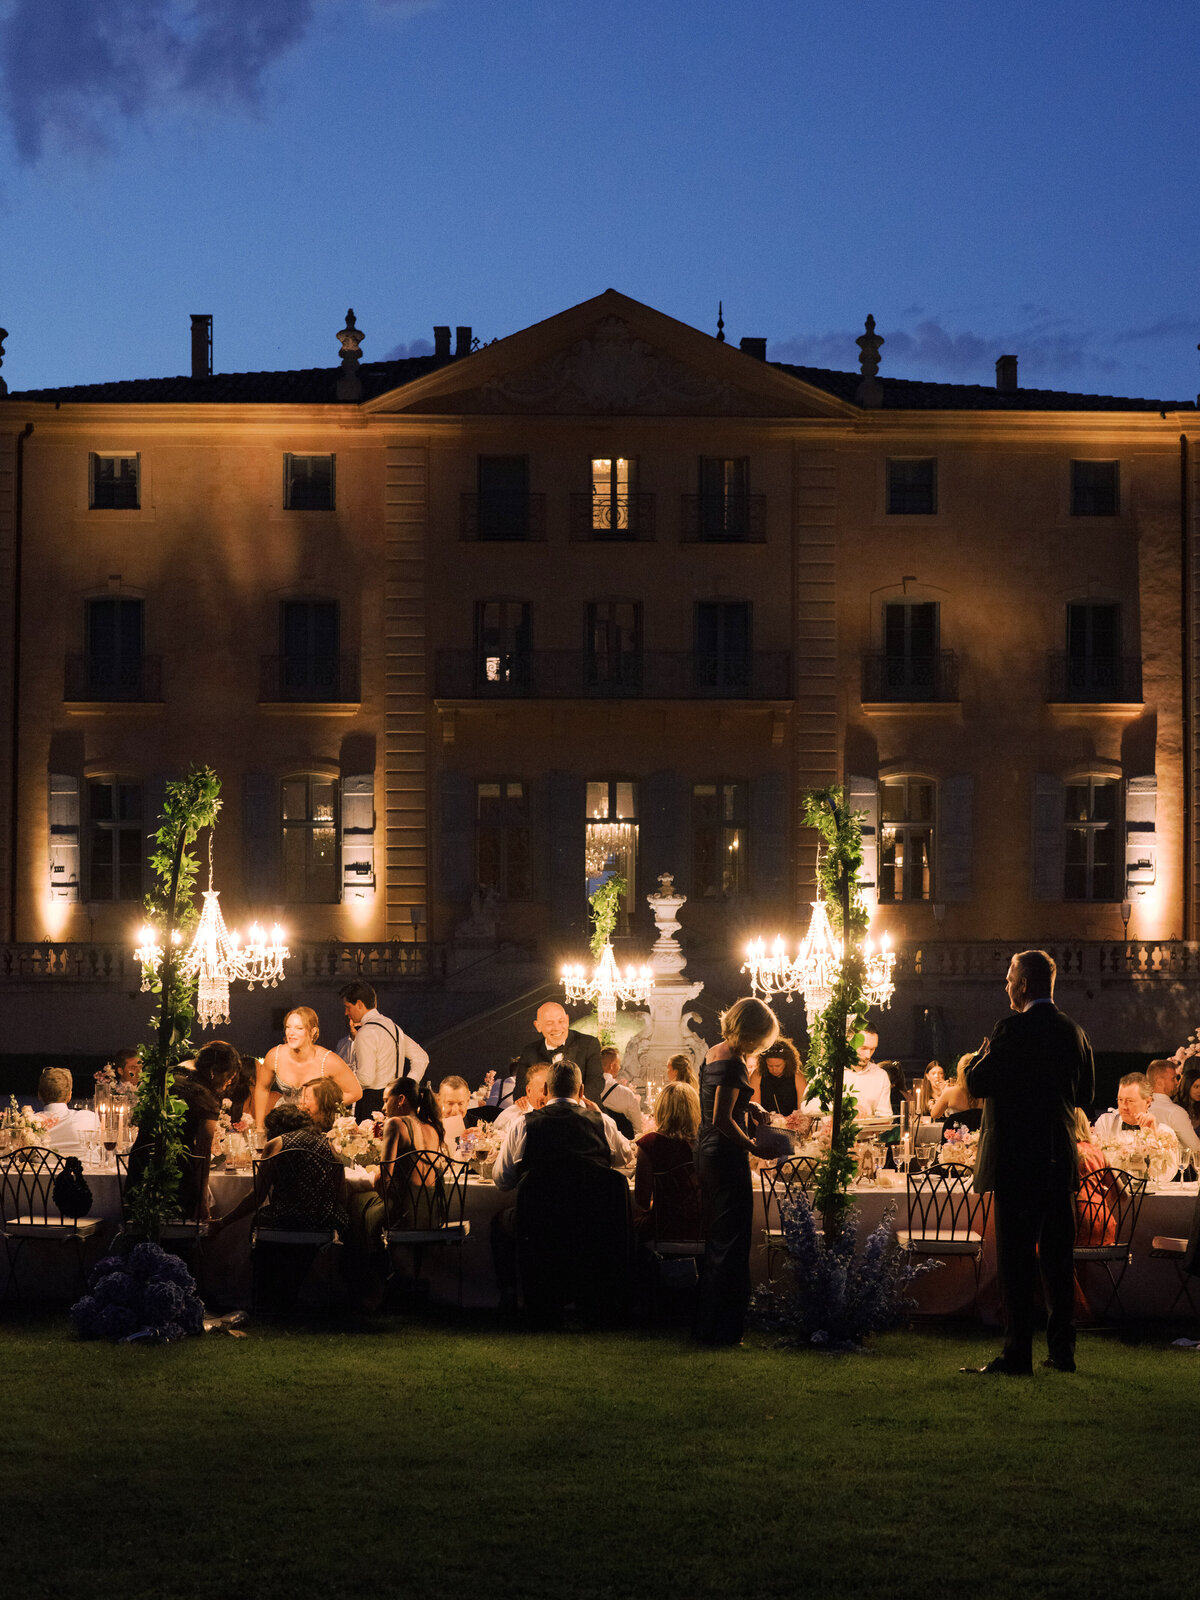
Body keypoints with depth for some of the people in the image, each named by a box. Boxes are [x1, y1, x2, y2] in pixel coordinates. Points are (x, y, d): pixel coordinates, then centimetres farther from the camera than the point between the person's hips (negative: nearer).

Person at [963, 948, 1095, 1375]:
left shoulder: (1013, 1030, -13)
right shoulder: (1073, 1032, 8)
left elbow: (976, 1083, -13)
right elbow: (1086, 1093, 16)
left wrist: (986, 1050, 5)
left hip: (1017, 1160, -6)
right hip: (1061, 1160, 6)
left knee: (1016, 1259, -3)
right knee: (1058, 1256, 12)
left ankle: (1018, 1353, -4)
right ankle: (1062, 1351, 15)